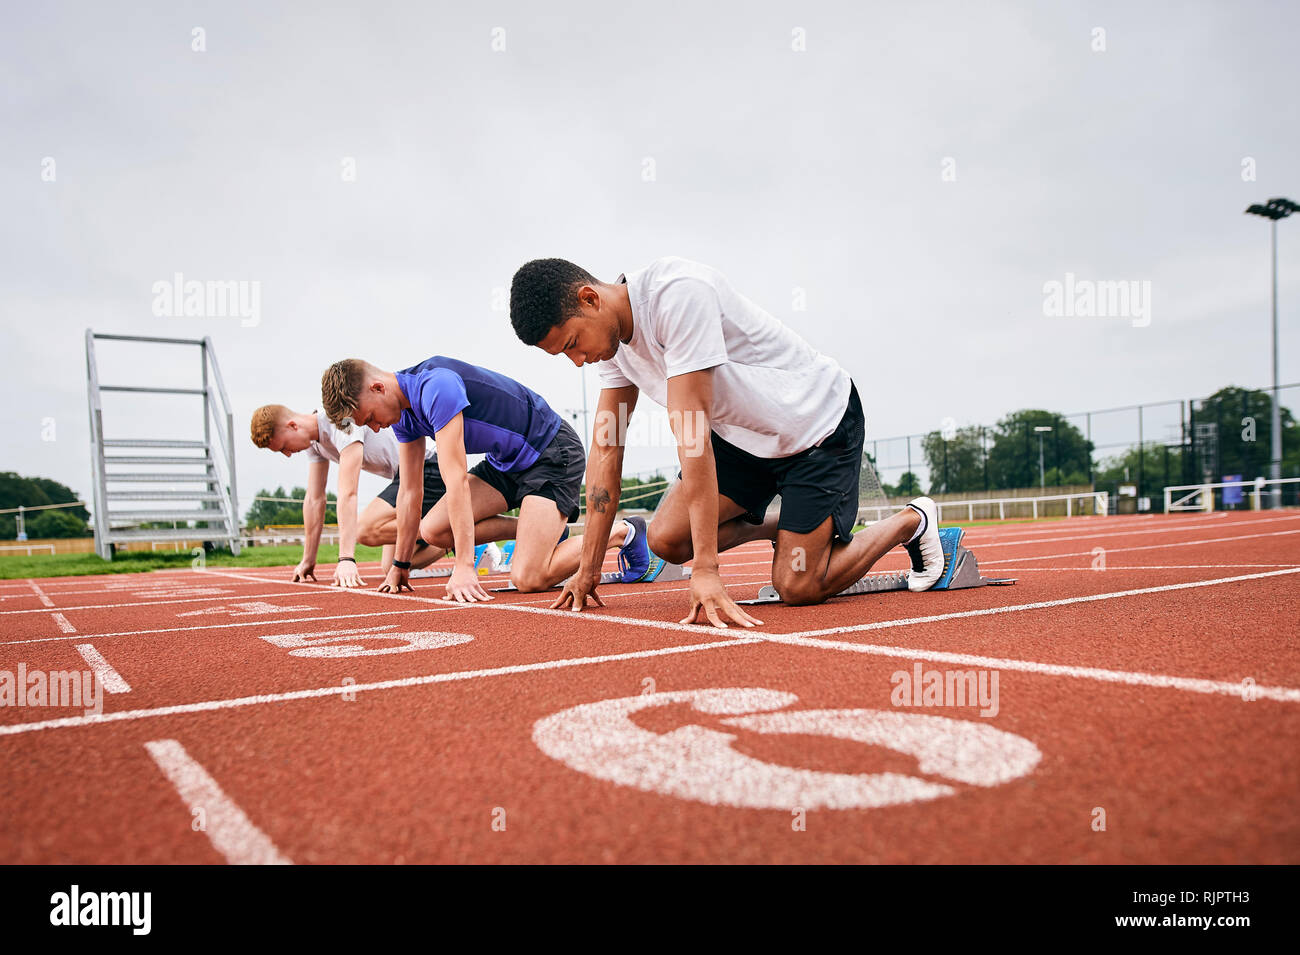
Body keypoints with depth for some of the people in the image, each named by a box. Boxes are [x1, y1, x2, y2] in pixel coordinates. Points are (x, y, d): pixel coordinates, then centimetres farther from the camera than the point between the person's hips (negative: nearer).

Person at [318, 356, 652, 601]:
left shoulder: (435, 386, -27)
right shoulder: (403, 410, 3)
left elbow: (456, 479, -31)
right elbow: (409, 490, 10)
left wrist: (464, 566, -31)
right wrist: (400, 565, 14)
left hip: (551, 453, -9)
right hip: (506, 463, 9)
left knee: (527, 578, -19)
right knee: (433, 531, -3)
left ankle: (624, 533, 2)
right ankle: (541, 528, 12)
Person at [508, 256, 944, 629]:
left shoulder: (678, 293, -32)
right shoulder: (611, 334, -4)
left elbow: (691, 432, -36)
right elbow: (607, 448, -2)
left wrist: (706, 569, -35)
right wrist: (589, 567, -2)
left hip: (819, 421, -7)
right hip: (745, 435, 8)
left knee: (797, 588, -10)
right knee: (666, 538, -6)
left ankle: (912, 521, 15)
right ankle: (786, 528, 18)